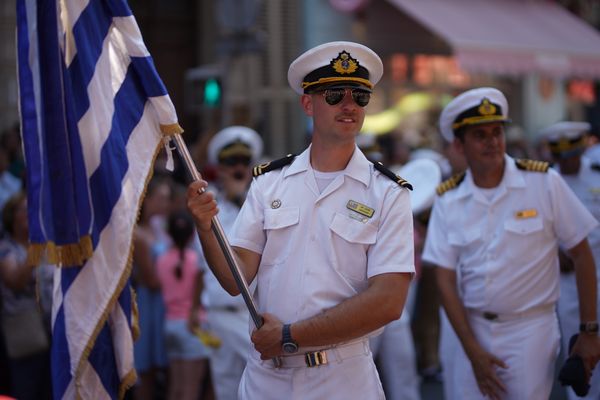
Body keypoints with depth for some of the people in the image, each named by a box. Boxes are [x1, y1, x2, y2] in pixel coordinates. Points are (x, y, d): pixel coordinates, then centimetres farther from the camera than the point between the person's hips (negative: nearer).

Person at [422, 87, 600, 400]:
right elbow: (445, 279, 1)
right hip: (473, 329, 2)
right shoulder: (448, 200, 0)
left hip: (530, 328, -2)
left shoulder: (544, 183, -7)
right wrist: (472, 351, -6)